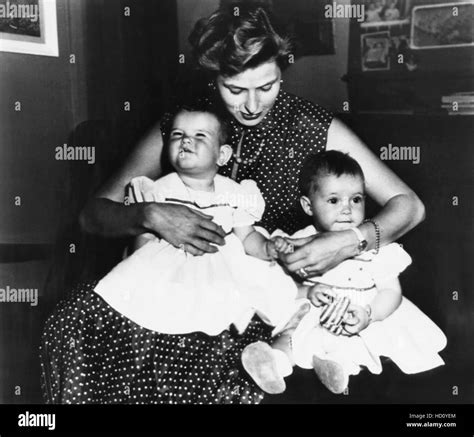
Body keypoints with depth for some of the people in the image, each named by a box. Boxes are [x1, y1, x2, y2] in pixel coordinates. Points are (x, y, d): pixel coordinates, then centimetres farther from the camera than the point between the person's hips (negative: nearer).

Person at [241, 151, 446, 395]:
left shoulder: (375, 245, -4)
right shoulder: (301, 243, -2)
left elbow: (392, 291, -5)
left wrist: (368, 315, -23)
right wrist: (307, 291, -22)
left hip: (361, 321, 0)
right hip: (314, 319, 1)